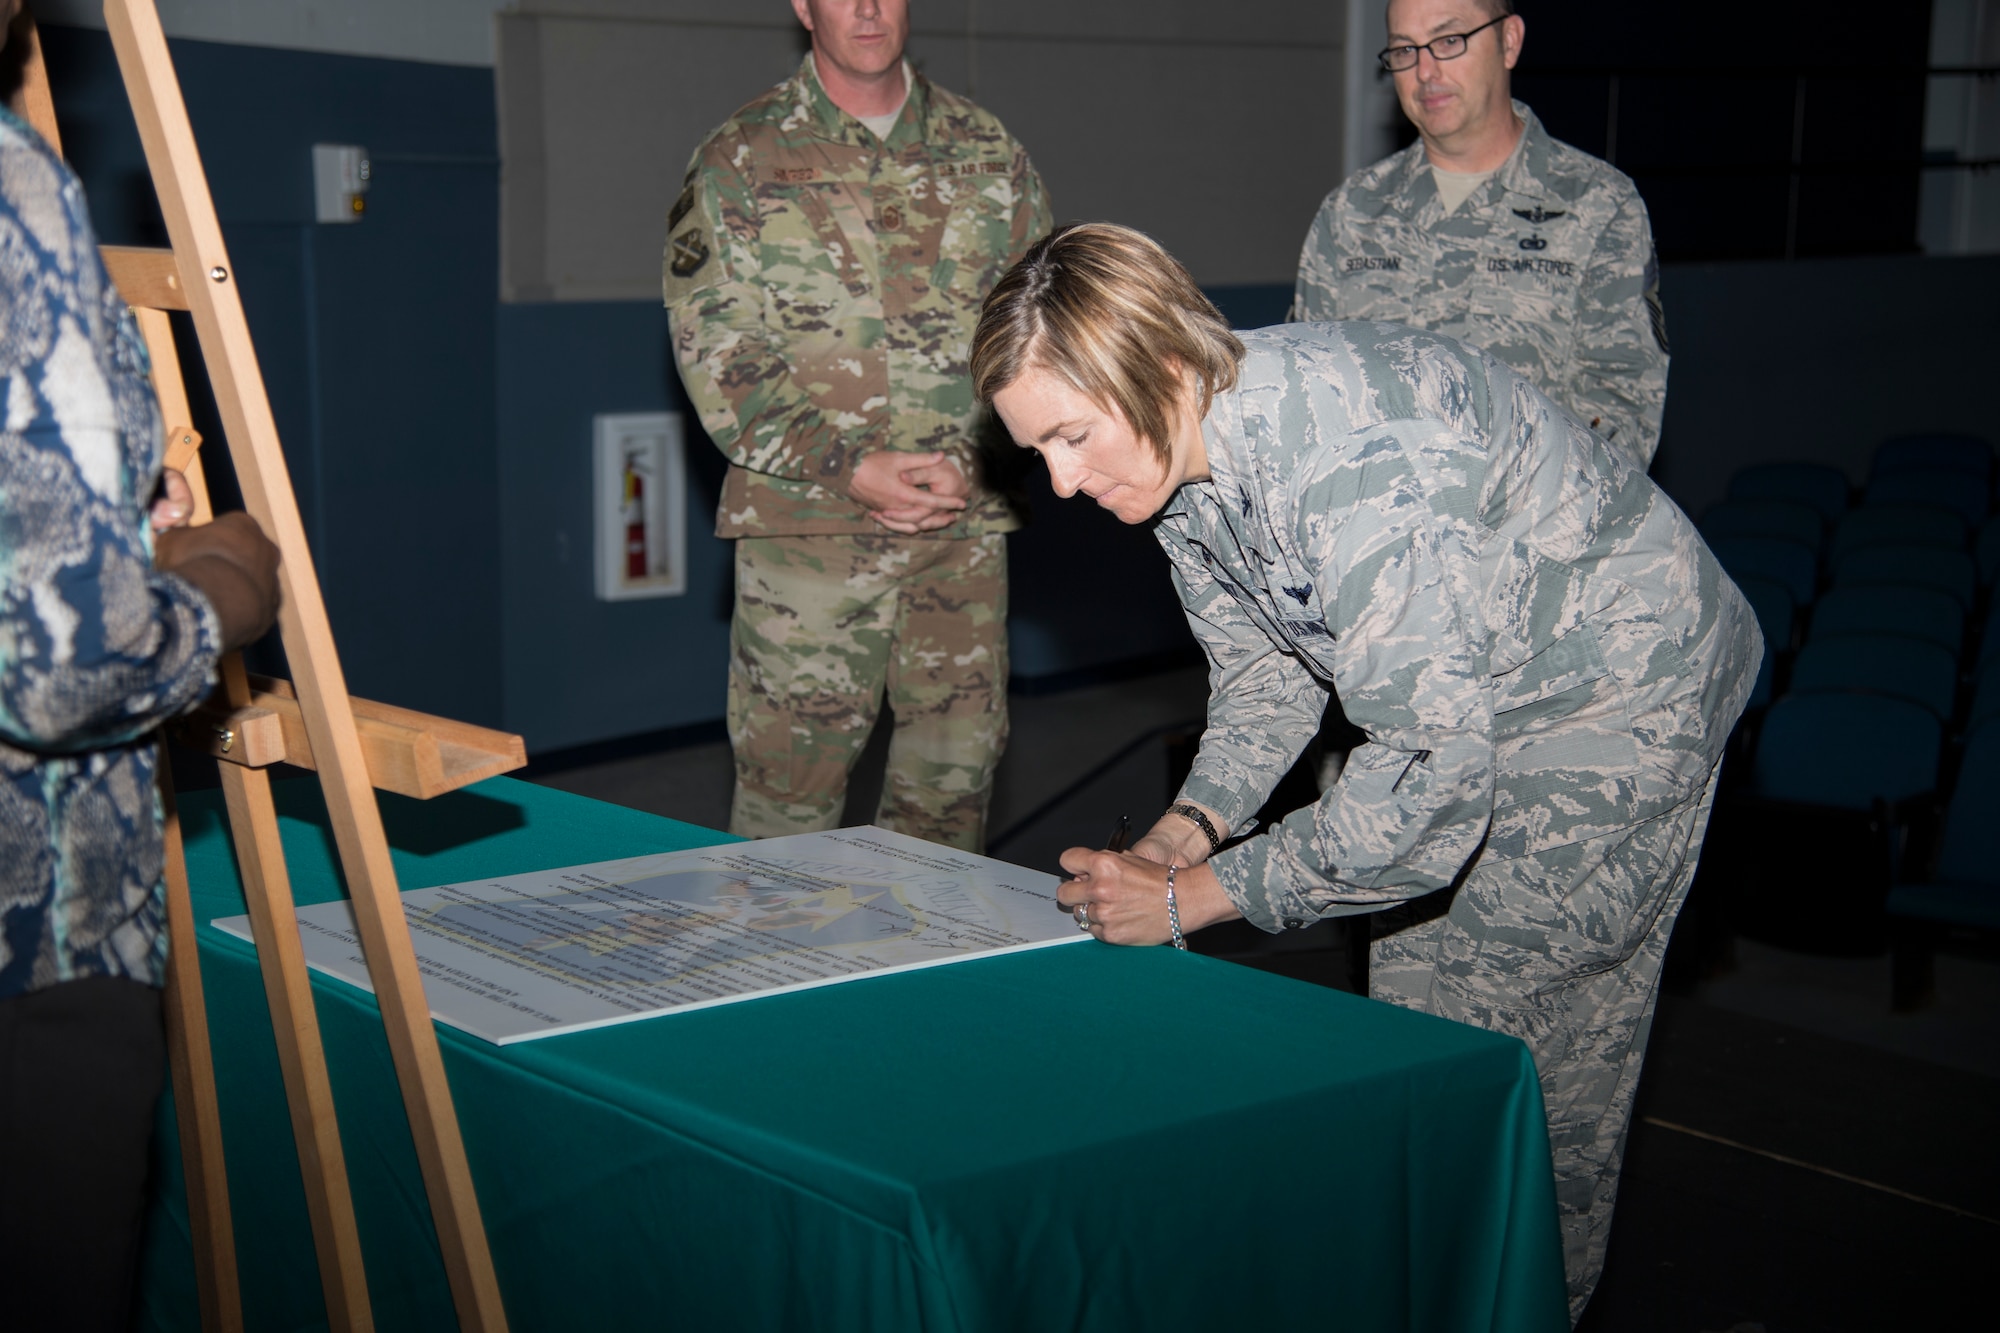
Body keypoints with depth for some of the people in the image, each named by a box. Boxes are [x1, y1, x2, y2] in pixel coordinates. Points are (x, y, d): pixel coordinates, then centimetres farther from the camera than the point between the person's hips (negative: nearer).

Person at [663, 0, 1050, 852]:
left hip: (964, 521, 3)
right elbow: (714, 354, -4)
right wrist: (851, 468, -13)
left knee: (957, 766, 7)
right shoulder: (739, 161, 1)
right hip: (804, 519, -3)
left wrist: (971, 462, -5)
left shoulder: (989, 156, 10)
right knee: (790, 765, -2)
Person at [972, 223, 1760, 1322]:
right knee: (1411, 1001, 12)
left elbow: (1429, 777, -37)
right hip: (1463, 699, 8)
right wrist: (1182, 832, -12)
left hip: (1621, 685, -8)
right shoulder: (1178, 452, -9)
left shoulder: (1355, 461, -38)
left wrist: (1194, 896, -31)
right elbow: (1263, 670, 5)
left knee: (1521, 1050, -4)